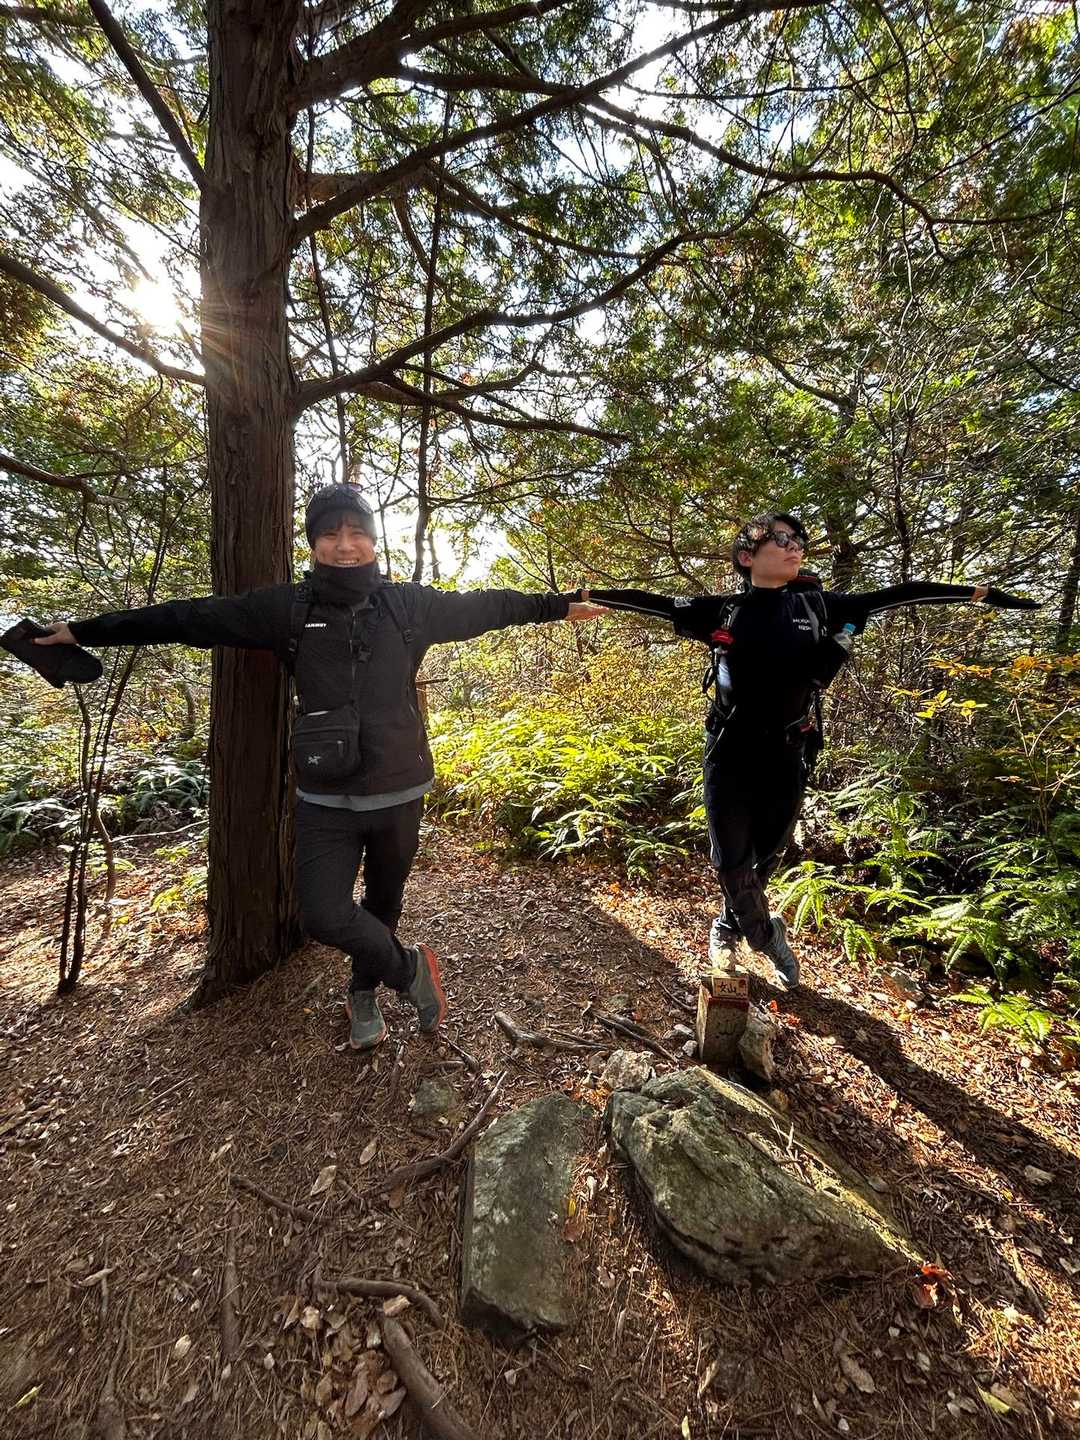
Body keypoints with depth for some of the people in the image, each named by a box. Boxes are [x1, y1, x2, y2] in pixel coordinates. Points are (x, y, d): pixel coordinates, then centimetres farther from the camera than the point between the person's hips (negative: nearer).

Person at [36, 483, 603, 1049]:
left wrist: (560, 605, 13)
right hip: (324, 800, 0)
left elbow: (483, 606, 8)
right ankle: (412, 969, 19)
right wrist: (87, 630, 13)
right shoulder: (288, 607, -1)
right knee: (322, 914, -9)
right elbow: (192, 617, 7)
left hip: (398, 794, 1)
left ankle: (363, 994, 45)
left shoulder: (409, 604, -1)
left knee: (383, 902, 17)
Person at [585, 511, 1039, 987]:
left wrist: (979, 591, 14)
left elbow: (895, 595, 9)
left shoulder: (817, 605, 3)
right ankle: (767, 936, 34)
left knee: (766, 857, 15)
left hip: (785, 758, 2)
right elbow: (653, 603, 0)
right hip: (730, 755, -2)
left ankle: (728, 925, 43)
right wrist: (587, 594, 1)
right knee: (731, 859, 5)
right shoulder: (722, 610, -1)